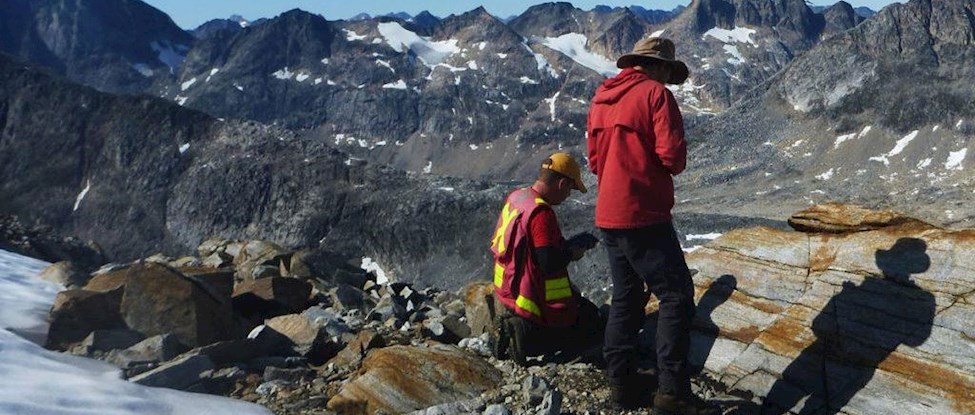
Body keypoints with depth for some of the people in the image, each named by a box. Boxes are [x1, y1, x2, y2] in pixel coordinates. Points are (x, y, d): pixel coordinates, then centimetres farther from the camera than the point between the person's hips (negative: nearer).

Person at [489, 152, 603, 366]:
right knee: (595, 329, 6)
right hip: (537, 303, -10)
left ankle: (513, 327, 12)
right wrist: (572, 253, -8)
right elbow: (550, 264, -29)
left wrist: (567, 244, 9)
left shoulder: (516, 197, 4)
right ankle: (527, 337, -7)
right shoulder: (542, 213, -25)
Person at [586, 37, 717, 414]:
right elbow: (672, 155, -15)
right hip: (642, 214, -8)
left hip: (608, 216, 8)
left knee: (626, 297, 15)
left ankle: (622, 383, 19)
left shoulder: (602, 98, 13)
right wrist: (672, 165, 5)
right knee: (676, 296, -3)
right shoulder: (655, 93, -8)